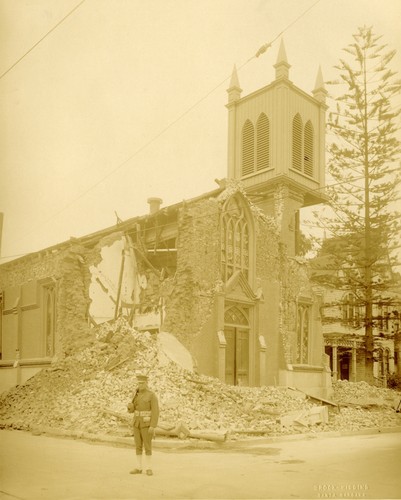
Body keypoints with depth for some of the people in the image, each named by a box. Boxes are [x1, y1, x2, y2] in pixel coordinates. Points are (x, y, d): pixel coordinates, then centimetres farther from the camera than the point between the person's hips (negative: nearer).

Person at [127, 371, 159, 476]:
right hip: (137, 423, 6)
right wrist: (130, 406, -14)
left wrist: (153, 426, -23)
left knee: (147, 446, -4)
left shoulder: (152, 395, -11)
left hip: (147, 424, -6)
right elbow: (131, 410, 12)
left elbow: (155, 411, -15)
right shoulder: (137, 395, 9)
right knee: (138, 446, 7)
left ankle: (148, 468, 4)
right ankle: (139, 468, 13)